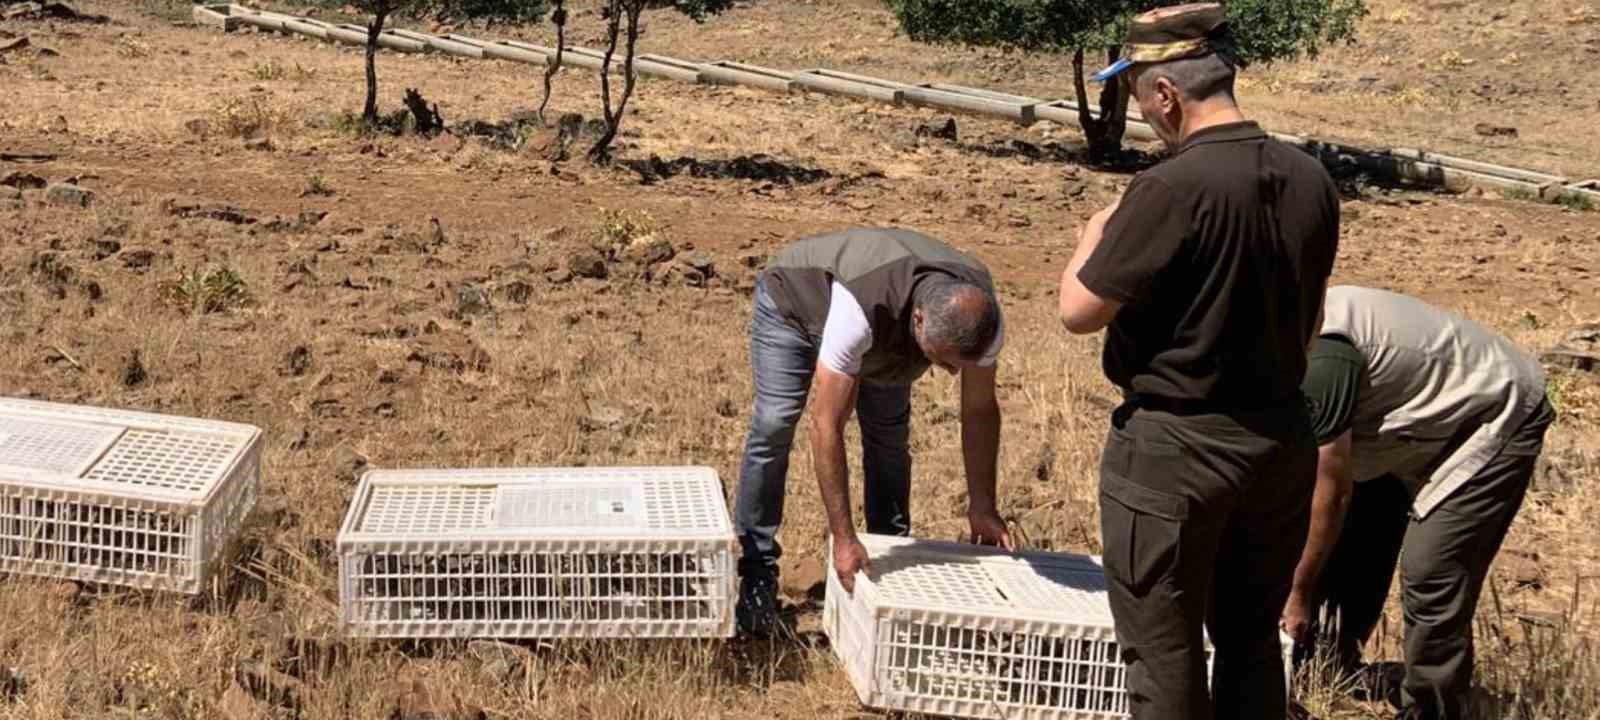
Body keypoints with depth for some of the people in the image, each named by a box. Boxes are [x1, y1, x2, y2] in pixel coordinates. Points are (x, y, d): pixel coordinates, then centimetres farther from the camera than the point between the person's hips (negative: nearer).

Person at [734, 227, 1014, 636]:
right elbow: (827, 426, -44)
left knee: (890, 436, -3)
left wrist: (983, 507, -14)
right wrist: (843, 538, -42)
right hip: (794, 299, -4)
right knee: (774, 427, -18)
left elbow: (980, 410, -16)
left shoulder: (981, 315, -32)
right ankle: (756, 574, -8)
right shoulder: (860, 309, -48)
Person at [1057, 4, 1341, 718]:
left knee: (1165, 654, 7)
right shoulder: (1311, 181, 0)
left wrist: (1093, 237, 2)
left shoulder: (1173, 187, -22)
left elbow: (1078, 310, -16)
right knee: (1252, 639, 20)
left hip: (1175, 450, -7)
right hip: (1282, 439, 7)